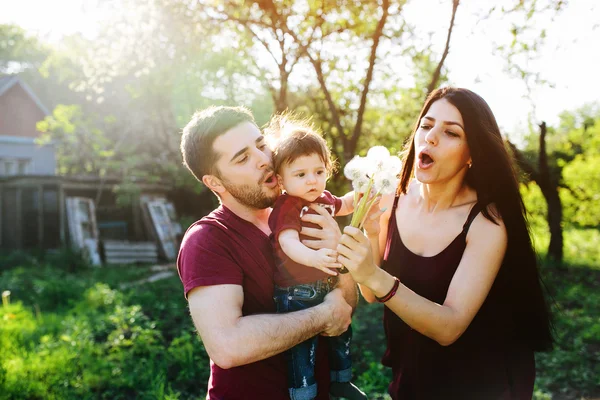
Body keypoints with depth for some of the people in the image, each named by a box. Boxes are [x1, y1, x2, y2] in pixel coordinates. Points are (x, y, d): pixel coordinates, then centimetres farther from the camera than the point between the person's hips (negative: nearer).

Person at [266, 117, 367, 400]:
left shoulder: (323, 199, 4)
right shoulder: (286, 207, -22)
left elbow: (343, 206, 28)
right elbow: (288, 242, -37)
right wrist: (313, 257, -55)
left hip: (327, 286, 9)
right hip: (296, 293, -9)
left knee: (342, 333, 23)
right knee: (302, 349, -6)